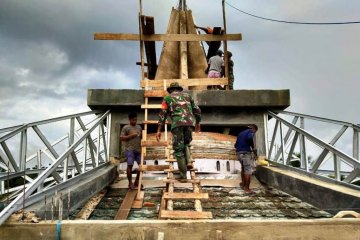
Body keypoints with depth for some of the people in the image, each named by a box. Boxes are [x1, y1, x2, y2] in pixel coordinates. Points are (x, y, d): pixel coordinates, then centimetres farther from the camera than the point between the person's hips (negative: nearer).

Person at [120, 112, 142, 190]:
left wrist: (141, 135, 4)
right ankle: (130, 183, 6)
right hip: (130, 150, -5)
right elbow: (121, 138, -5)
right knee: (130, 165, -7)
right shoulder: (126, 127, 0)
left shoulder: (139, 127, 17)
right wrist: (131, 135, -13)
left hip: (138, 149, 5)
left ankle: (137, 181, 19)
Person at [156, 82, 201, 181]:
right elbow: (197, 110, 25)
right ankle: (188, 161, 5)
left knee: (178, 149, 4)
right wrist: (197, 123, 40)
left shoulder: (167, 97, 19)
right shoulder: (187, 95, 27)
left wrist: (159, 130, 6)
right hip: (190, 122, 3)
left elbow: (162, 114, 8)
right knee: (186, 143, 28)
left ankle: (183, 176, 2)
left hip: (177, 123, -3)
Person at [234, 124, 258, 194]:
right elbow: (249, 138, -24)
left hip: (238, 153, 7)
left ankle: (243, 183, 30)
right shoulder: (251, 131, 1)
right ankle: (247, 188, 1)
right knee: (248, 170, 0)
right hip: (246, 153, -7)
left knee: (243, 168, 26)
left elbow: (236, 145, 23)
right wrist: (253, 147, -12)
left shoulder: (241, 133, 23)